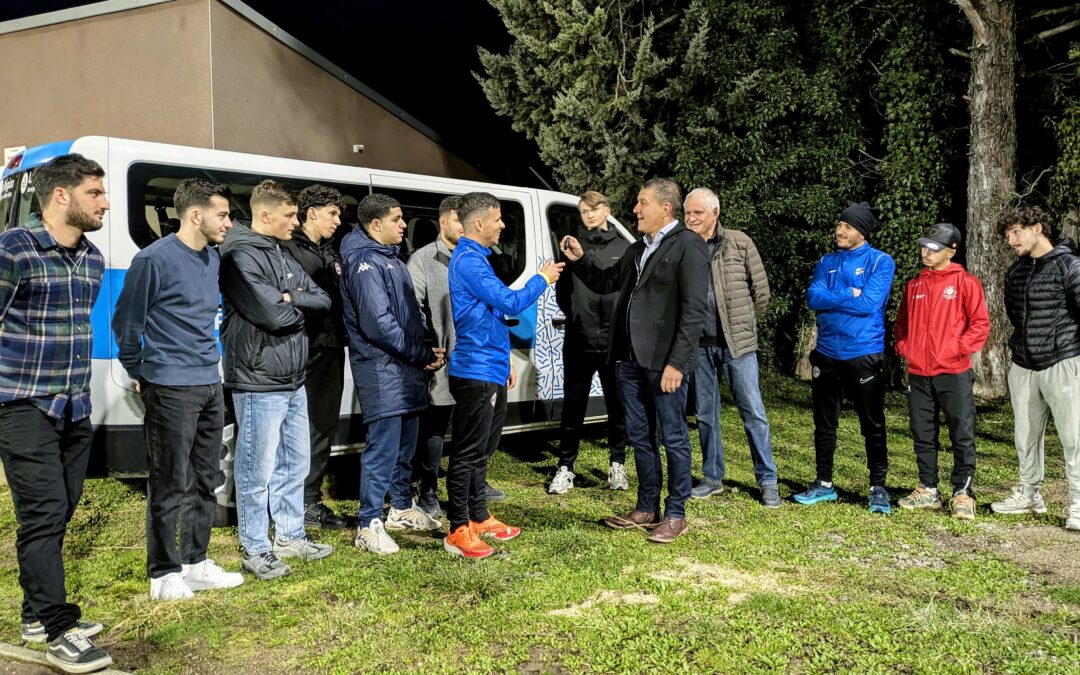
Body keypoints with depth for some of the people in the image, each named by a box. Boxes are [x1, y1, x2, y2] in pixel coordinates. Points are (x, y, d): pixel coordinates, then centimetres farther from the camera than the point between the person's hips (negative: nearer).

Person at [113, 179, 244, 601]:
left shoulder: (212, 258, 12)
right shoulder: (155, 259, -12)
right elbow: (126, 322, -5)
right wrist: (140, 374, 3)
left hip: (210, 385, 8)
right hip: (171, 389, -8)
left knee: (206, 480, 13)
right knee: (171, 484, 0)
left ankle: (196, 562, 25)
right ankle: (164, 574, 13)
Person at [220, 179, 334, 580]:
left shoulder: (282, 257, 15)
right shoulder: (240, 256, -13)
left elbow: (324, 301, 9)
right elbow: (272, 315, -24)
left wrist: (290, 299, -10)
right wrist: (300, 306, -3)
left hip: (293, 381, 9)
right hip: (259, 383, -9)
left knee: (295, 462, 17)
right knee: (258, 469, -1)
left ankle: (290, 536, 30)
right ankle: (256, 550, 11)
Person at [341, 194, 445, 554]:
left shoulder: (391, 259, 17)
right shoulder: (365, 262, -13)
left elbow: (412, 311, 19)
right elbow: (378, 322, -20)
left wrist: (427, 349, 3)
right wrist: (421, 354, -14)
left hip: (407, 368, 10)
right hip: (381, 369, -10)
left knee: (406, 443, 18)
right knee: (383, 447, -8)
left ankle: (403, 508, 33)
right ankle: (370, 525, 0)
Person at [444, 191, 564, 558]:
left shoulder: (476, 258, 17)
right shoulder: (468, 261, -16)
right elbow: (509, 303, -21)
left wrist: (503, 361, 23)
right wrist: (542, 279, -6)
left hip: (490, 370, 10)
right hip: (475, 372, -10)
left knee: (483, 449, 17)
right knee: (468, 452, -4)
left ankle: (479, 517, 28)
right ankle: (458, 531, 3)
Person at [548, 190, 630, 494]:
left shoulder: (623, 247, 4)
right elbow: (562, 290, 10)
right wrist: (575, 315, 1)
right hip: (579, 341, 0)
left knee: (618, 406, 9)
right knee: (573, 406, 5)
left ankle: (617, 465, 23)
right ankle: (565, 467, 14)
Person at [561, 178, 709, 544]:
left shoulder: (689, 245, -8)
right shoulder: (638, 248, 15)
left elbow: (695, 309, -15)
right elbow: (606, 282, 26)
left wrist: (676, 362, -19)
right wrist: (580, 260, 8)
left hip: (665, 361, -8)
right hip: (631, 358, 8)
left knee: (674, 438, 4)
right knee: (640, 437, 15)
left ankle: (675, 515, 15)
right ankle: (647, 508, 27)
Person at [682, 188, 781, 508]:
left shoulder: (739, 243, -2)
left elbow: (761, 291, 3)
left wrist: (741, 324, 8)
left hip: (737, 343, -2)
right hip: (699, 345, 3)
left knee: (753, 412, 1)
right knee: (705, 414, 11)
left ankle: (767, 481, 11)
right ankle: (712, 478, 24)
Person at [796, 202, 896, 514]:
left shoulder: (880, 262, -4)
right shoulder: (827, 262, 10)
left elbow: (869, 304, -17)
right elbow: (813, 298, -4)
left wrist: (832, 298, -8)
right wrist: (850, 295, -13)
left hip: (864, 355, -5)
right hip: (827, 354, 5)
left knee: (872, 425, 2)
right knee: (824, 423, 12)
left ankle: (878, 487, 14)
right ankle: (824, 484, 23)